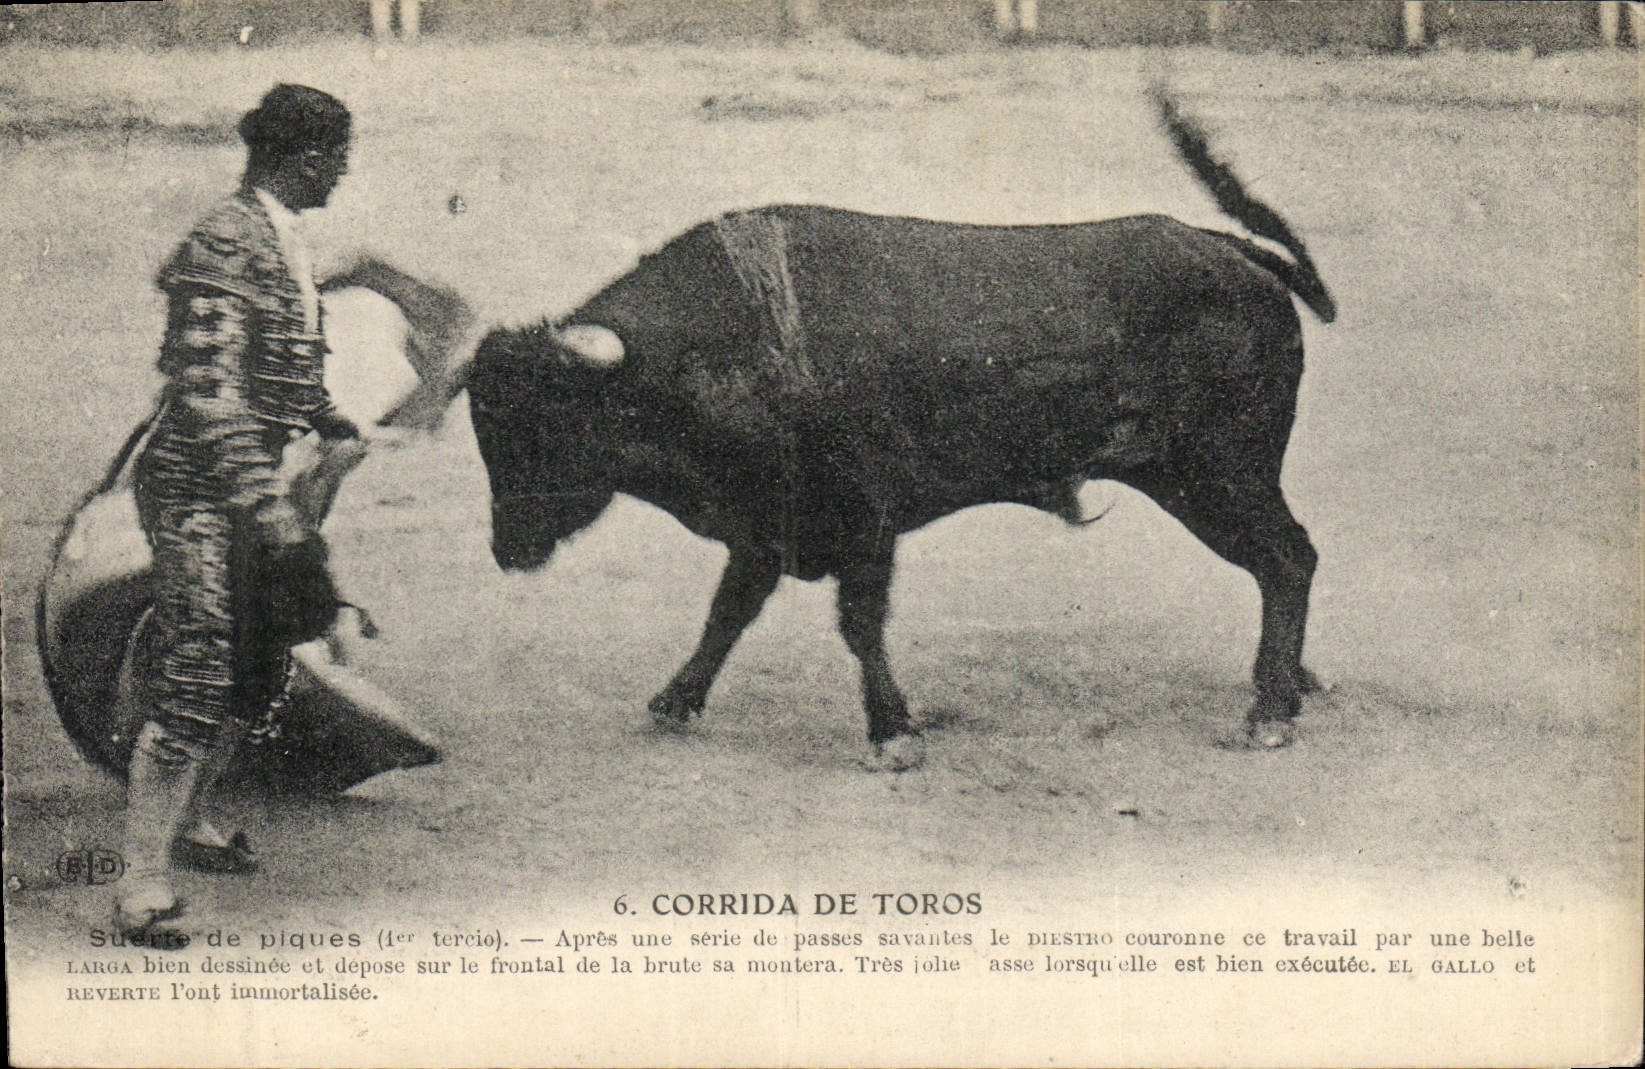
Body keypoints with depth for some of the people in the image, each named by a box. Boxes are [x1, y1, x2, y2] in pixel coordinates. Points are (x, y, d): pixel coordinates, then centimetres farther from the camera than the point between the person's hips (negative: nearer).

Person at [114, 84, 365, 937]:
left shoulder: (283, 242, 12)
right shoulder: (225, 244, -18)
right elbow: (206, 389, -24)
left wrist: (331, 425, 19)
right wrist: (267, 504, -29)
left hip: (242, 489, 10)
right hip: (197, 491, -10)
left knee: (256, 674, 16)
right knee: (193, 691, -11)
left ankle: (184, 824, 34)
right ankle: (142, 885, -6)